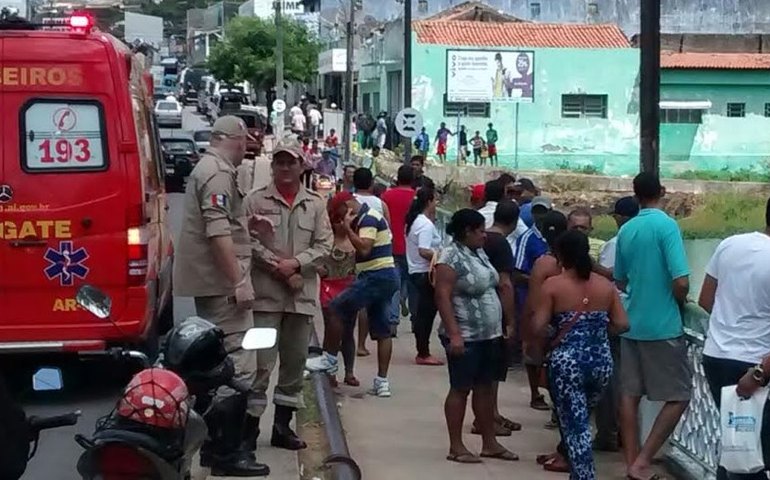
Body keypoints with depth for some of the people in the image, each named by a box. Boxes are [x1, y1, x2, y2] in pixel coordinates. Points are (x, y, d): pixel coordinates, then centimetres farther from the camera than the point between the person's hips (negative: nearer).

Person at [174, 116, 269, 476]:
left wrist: (246, 222, 23)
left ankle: (215, 444, 21)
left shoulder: (208, 168, 20)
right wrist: (238, 281, -22)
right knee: (237, 366, -11)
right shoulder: (219, 172, -14)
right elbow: (217, 231, -22)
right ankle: (229, 452, -11)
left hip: (210, 281, 11)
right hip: (222, 283, -11)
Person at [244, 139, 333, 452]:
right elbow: (248, 240, -5)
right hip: (266, 292, -4)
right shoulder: (256, 200, 2)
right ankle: (251, 423, -2)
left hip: (302, 294, 4)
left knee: (295, 360, 9)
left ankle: (282, 425, 19)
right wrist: (277, 266, -13)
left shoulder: (315, 204, 10)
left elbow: (324, 244, 4)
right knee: (262, 359, -8)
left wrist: (295, 264, -11)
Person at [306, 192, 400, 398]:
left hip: (376, 276, -11)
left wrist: (347, 228, -15)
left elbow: (364, 249, -23)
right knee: (382, 330, 7)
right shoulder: (369, 217, 20)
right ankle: (382, 381, 8)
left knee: (336, 309, -5)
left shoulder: (368, 219, -12)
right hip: (386, 276, 11)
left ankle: (329, 358, 4)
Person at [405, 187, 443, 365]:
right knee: (427, 312, -4)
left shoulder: (414, 221, 14)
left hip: (416, 272, 10)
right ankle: (423, 354, -1)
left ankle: (423, 352, 18)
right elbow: (424, 251, -26)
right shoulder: (426, 225, -17)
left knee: (423, 312, 14)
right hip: (425, 273, -10)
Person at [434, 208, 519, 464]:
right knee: (460, 389, -1)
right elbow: (442, 297, -20)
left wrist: (500, 328, 18)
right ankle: (456, 447, 5)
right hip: (466, 337, -8)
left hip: (488, 335, 8)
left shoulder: (479, 253, 12)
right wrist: (454, 334, -26)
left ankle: (489, 443, 19)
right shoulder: (451, 257, -15)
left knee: (485, 388, 12)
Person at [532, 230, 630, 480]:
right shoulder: (606, 285, 4)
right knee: (581, 418, 24)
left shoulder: (552, 285, -7)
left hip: (567, 362, -5)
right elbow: (622, 324, 2)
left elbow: (538, 327, -11)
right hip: (601, 361, 5)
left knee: (575, 425, 0)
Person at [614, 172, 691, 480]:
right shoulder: (666, 225, -13)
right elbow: (681, 282, -20)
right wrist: (681, 303, 1)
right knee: (679, 396, 1)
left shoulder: (625, 230, 7)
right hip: (663, 326, -6)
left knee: (629, 394, 9)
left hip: (631, 324, 6)